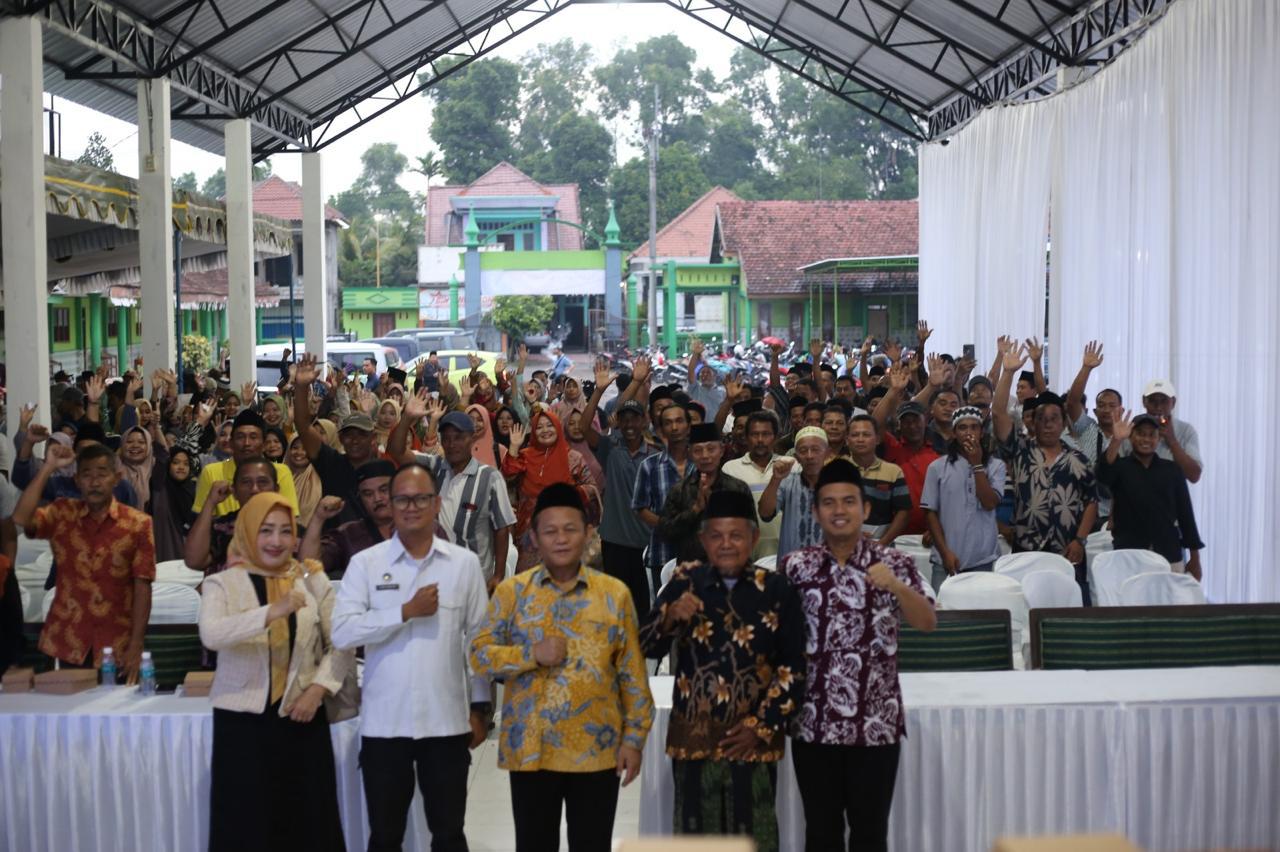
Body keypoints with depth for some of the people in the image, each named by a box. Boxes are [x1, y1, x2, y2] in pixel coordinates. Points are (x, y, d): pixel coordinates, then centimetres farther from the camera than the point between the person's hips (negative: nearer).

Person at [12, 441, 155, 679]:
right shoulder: (62, 513, 3)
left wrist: (136, 645, -11)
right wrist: (48, 468, -15)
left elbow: (142, 586, -6)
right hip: (67, 642, 2)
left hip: (116, 646, -2)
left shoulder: (138, 523, -5)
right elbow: (20, 519, -16)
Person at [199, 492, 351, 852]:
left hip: (302, 718, 2)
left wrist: (318, 688, -9)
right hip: (243, 721, -2)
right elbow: (211, 635, -22)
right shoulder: (222, 584, -2)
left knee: (308, 822, 5)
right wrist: (273, 611, -32)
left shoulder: (312, 580, 5)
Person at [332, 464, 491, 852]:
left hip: (447, 721, 1)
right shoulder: (365, 563, -2)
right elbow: (342, 632, -12)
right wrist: (407, 612, -17)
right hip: (384, 722, 0)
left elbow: (479, 639, 6)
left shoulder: (465, 563, 2)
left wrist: (480, 707, 4)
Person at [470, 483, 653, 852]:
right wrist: (532, 655, -15)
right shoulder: (511, 591, 2)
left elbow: (632, 673, 3)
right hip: (530, 748, 0)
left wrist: (634, 738, -1)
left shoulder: (614, 593, 2)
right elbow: (479, 655, -1)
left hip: (596, 749, 0)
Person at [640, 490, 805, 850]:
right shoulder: (686, 582, -1)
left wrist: (762, 726, -6)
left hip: (754, 738, -1)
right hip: (694, 735, 1)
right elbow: (648, 648, -2)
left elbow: (793, 667, 0)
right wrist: (670, 618, -22)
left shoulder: (775, 589, -3)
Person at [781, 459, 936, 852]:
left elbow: (928, 622, -10)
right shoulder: (796, 566, 2)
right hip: (813, 721, 1)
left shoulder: (895, 563, -1)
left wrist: (896, 586, -26)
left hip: (876, 721, -1)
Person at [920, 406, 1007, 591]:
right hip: (946, 559, 0)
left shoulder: (995, 465, 3)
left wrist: (977, 464, -11)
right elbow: (930, 512, 3)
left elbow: (989, 503, -9)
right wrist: (945, 552, -5)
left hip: (984, 559, 0)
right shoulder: (938, 467, 3)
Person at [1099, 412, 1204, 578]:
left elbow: (1185, 512, 11)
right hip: (1128, 557, -2)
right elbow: (1103, 475, -20)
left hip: (1169, 558, 2)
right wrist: (1116, 441, -36)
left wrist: (1194, 557, 8)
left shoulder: (1172, 470, 10)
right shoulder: (1120, 467, 3)